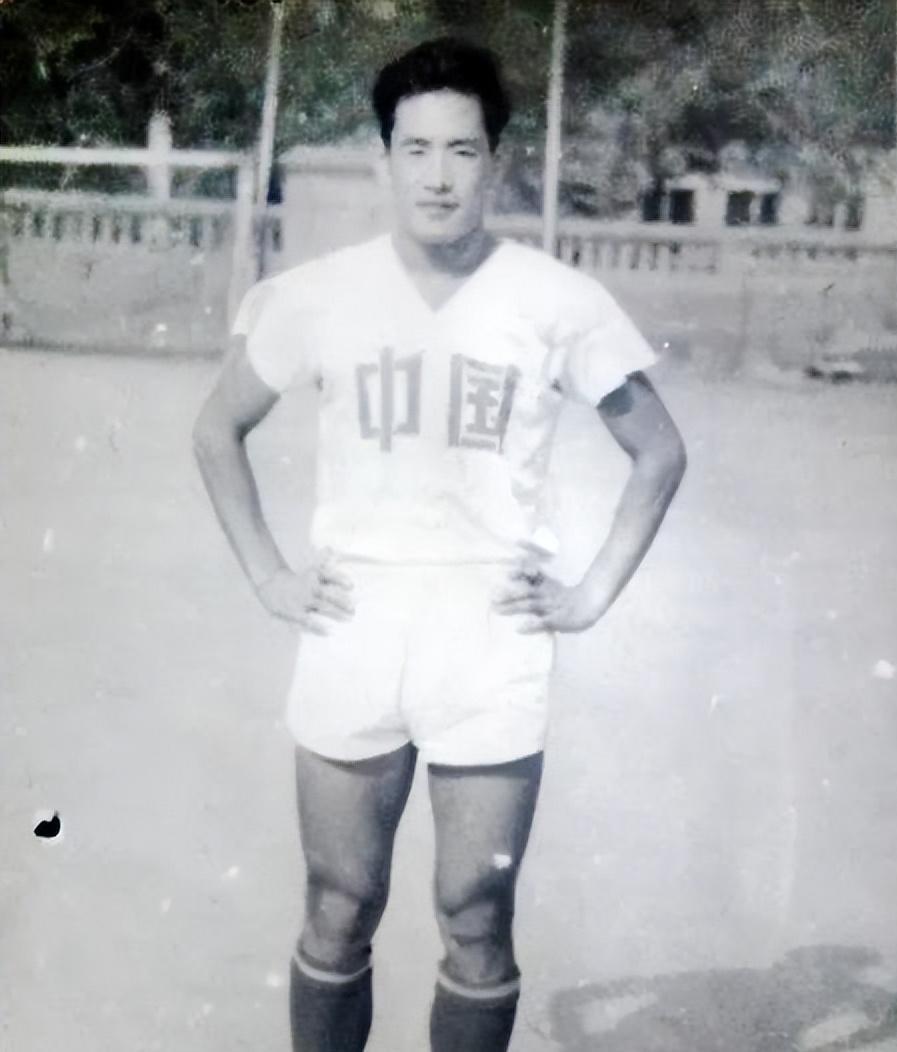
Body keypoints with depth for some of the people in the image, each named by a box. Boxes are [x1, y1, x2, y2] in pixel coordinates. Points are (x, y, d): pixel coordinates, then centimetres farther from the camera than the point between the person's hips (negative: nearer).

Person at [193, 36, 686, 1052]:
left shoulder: (557, 302, -3)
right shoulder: (318, 295, 1)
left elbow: (659, 452, 8)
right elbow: (218, 429, 13)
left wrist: (594, 593, 0)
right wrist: (266, 576, 5)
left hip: (492, 638, -1)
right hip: (351, 633, 1)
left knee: (476, 921, 7)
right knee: (338, 913, 11)